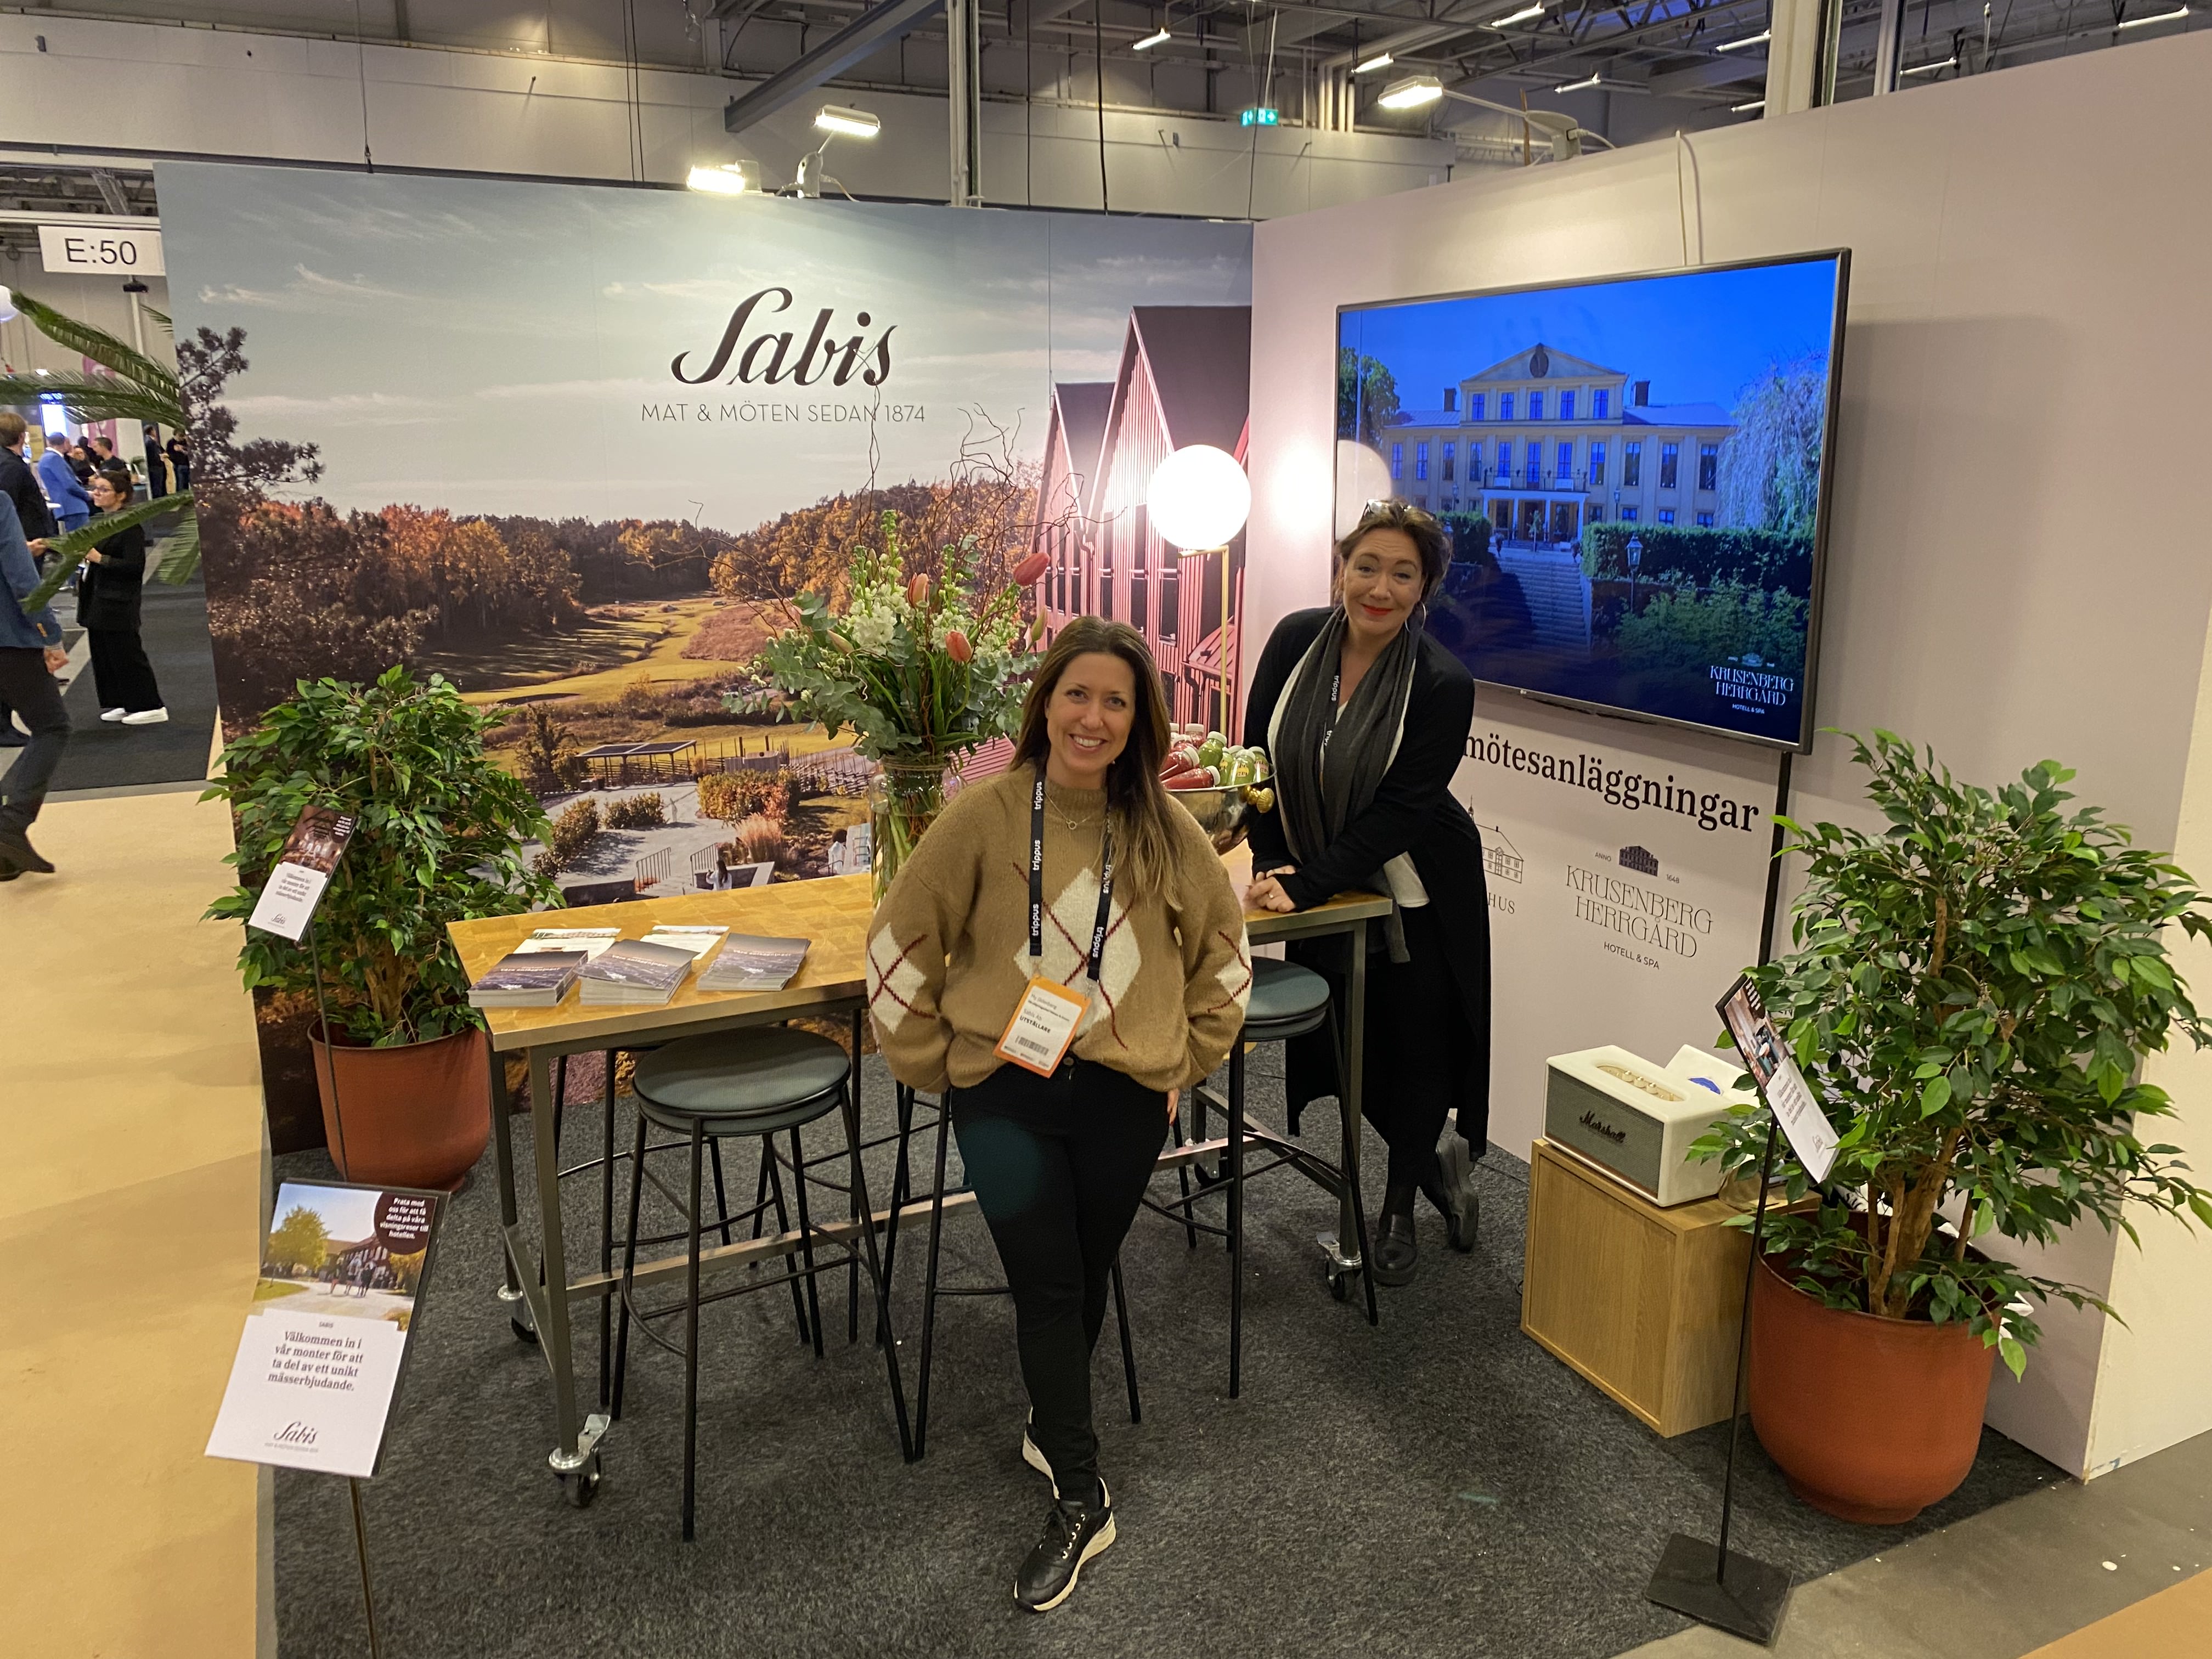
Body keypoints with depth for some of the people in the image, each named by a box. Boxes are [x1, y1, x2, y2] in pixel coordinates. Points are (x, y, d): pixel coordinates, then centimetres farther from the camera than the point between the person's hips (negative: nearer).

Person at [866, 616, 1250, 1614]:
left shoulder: (1164, 831, -1)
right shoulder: (985, 816, -9)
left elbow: (1222, 947, 13)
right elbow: (901, 938, -1)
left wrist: (1191, 1058, 10)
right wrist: (933, 1064, 0)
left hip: (1126, 1094, 2)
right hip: (1006, 1091, -2)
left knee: (1085, 1277, 13)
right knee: (1048, 1285, -6)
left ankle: (1052, 1425, 42)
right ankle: (1081, 1502, 12)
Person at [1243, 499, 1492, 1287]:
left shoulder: (1442, 684, -20)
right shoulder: (1297, 639, -9)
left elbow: (1399, 812, -22)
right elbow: (1259, 756, -2)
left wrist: (1306, 886, -26)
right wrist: (1272, 863, -10)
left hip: (1416, 895, -4)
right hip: (1322, 885, 4)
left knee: (1415, 1042, 8)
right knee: (1346, 1042, 11)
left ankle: (1399, 1210, 31)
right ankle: (1436, 1165, 38)